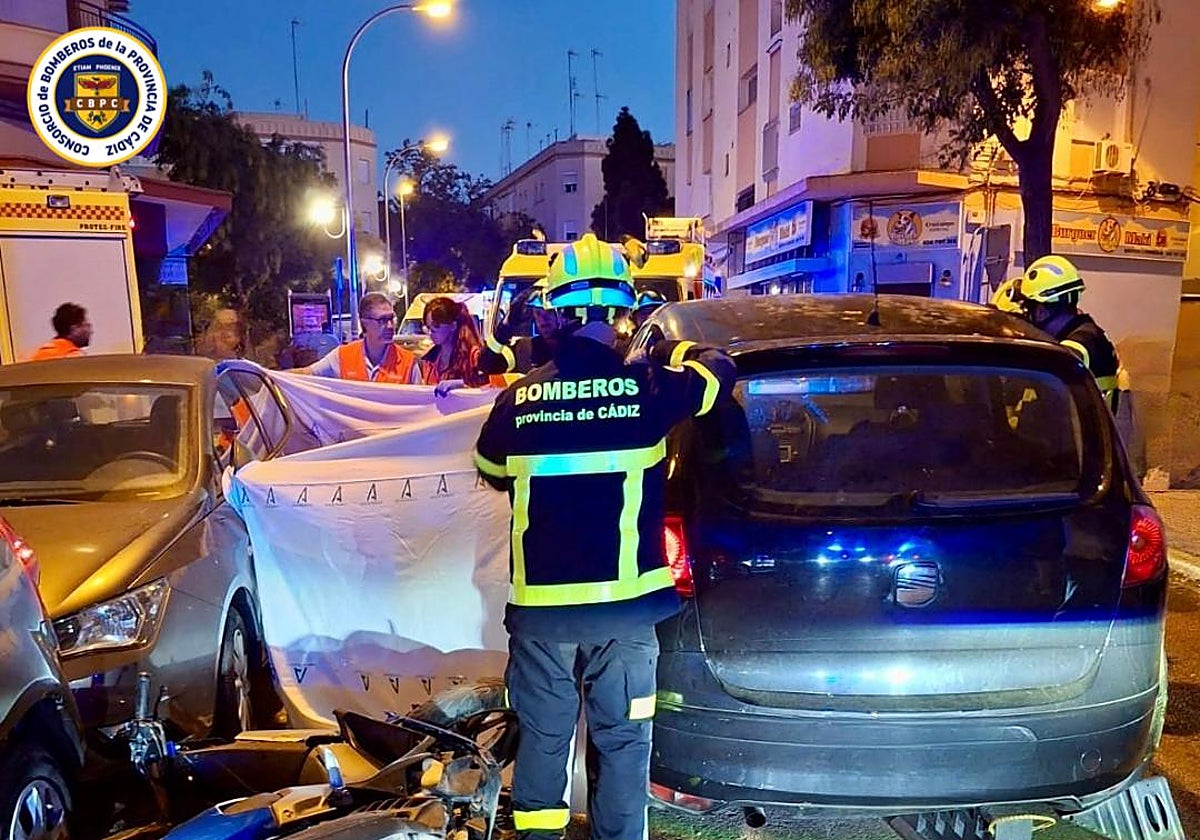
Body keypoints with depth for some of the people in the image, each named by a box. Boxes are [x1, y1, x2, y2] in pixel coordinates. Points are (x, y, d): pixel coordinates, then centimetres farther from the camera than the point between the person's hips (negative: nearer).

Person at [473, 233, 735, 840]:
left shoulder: (518, 397, -4)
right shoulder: (646, 386, -9)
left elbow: (490, 471, 14)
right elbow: (719, 370, 9)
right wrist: (671, 352, 27)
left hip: (539, 603, 2)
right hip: (625, 604, -2)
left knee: (543, 735, 19)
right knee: (622, 740, 14)